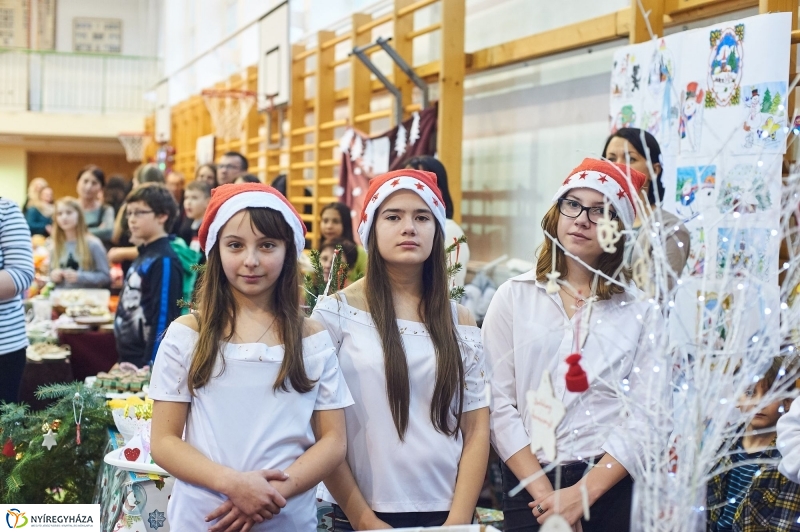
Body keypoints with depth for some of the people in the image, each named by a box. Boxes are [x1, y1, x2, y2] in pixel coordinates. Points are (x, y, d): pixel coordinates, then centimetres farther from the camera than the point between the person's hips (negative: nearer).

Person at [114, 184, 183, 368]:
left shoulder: (164, 261, -15)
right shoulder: (143, 257, 13)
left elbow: (163, 320, -20)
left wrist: (150, 367, -21)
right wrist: (124, 361, 17)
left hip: (147, 363, -9)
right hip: (129, 360, 9)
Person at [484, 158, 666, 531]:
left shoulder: (641, 309, 0)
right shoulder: (514, 297, 1)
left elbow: (649, 413, -6)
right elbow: (498, 403, -4)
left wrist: (584, 493, -14)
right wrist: (544, 492, -12)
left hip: (612, 485, 0)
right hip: (528, 484, 0)